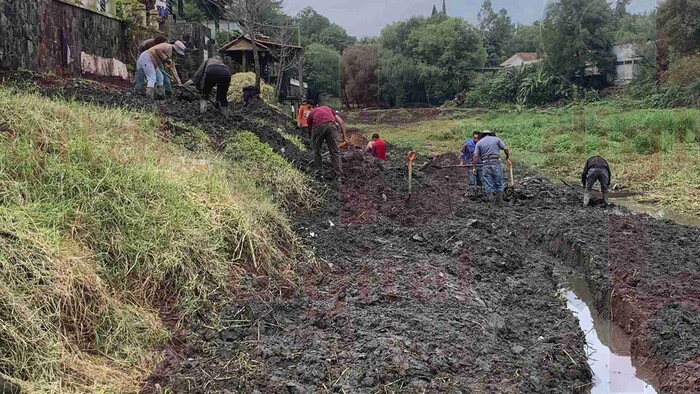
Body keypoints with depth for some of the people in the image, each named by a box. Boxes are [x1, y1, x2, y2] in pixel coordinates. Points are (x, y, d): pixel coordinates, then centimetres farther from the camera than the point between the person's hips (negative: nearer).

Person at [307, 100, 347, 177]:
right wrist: (344, 136, 26)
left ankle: (318, 171, 29)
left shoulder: (311, 114, 33)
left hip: (318, 126, -1)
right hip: (331, 125, 1)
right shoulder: (327, 108, 38)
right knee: (335, 152, 12)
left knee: (316, 151, 21)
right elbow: (341, 122, 26)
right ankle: (339, 175, 11)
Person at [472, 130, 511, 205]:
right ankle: (500, 201, 11)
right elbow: (505, 148, 1)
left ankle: (490, 197, -4)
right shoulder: (496, 139, 11)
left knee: (488, 184, 4)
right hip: (496, 163, 0)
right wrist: (508, 157, 17)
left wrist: (474, 167, 3)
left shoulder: (479, 143, 11)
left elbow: (476, 156, 1)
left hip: (486, 164, 0)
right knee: (499, 183, 9)